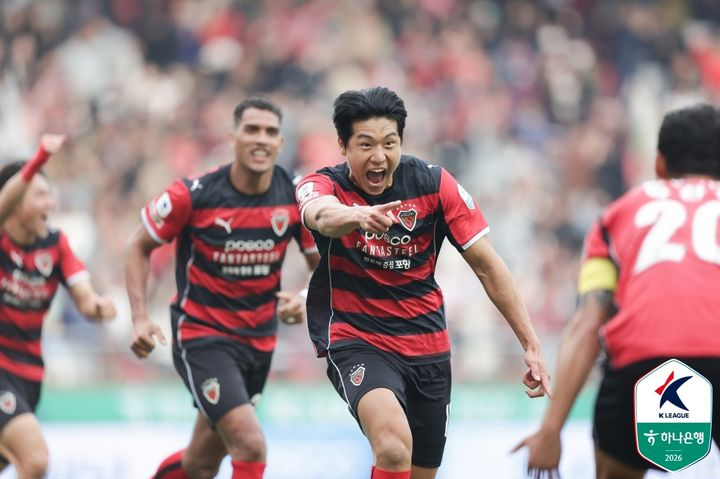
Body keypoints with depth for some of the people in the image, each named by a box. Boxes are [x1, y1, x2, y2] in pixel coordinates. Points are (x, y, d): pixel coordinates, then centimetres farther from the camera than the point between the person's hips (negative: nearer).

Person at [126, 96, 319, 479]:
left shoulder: (297, 198, -7)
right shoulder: (192, 195, -16)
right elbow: (139, 247, -2)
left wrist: (306, 301, -17)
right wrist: (140, 318, -13)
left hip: (260, 342, 5)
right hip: (201, 336, -5)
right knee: (251, 448, -21)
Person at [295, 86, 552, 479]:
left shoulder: (434, 184, -5)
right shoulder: (325, 185, -12)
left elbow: (487, 266, -1)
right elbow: (322, 215, -38)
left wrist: (530, 345, -6)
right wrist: (358, 215, -62)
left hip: (427, 348, 4)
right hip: (356, 342, -4)